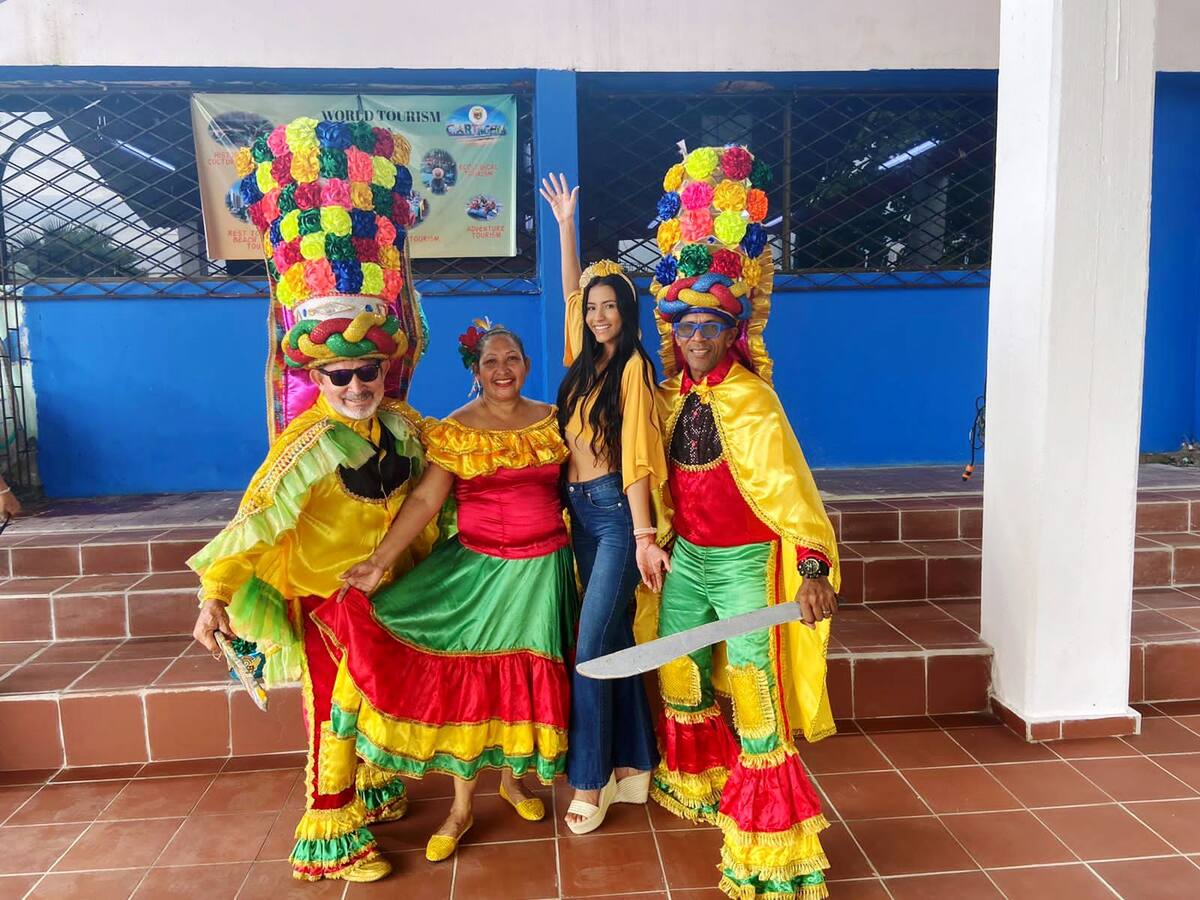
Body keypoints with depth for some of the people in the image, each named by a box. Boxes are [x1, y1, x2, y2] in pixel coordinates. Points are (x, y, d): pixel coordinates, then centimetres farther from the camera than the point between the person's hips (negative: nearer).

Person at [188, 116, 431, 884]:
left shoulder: (402, 425, -5)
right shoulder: (314, 439, -23)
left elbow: (422, 493, 9)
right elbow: (258, 515, -26)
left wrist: (422, 556, 15)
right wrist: (216, 593, -28)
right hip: (324, 589, -6)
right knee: (336, 706, 6)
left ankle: (373, 791, 45)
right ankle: (330, 835, 24)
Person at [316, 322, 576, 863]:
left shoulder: (551, 421, 3)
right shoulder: (454, 431, -6)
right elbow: (423, 501, -12)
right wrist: (378, 562, -21)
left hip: (543, 568, 2)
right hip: (477, 568, -2)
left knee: (526, 673, 12)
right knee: (465, 676, 2)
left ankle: (513, 778, 36)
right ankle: (461, 807, 19)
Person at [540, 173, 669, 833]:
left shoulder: (632, 367, -9)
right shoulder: (586, 360, 11)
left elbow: (636, 457, -15)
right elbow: (571, 290, 25)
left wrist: (643, 536, -20)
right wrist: (565, 224, 25)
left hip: (617, 512, -7)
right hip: (581, 510, 8)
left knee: (591, 647, -6)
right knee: (615, 640, 12)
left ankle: (590, 785, 7)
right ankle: (632, 766, 24)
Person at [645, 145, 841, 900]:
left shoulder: (748, 397, -17)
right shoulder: (675, 392, 5)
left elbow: (785, 477, -27)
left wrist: (812, 563, -37)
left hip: (744, 562, -8)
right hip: (687, 557, 8)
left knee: (754, 693, -3)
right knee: (678, 676, 21)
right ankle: (701, 785, 46)